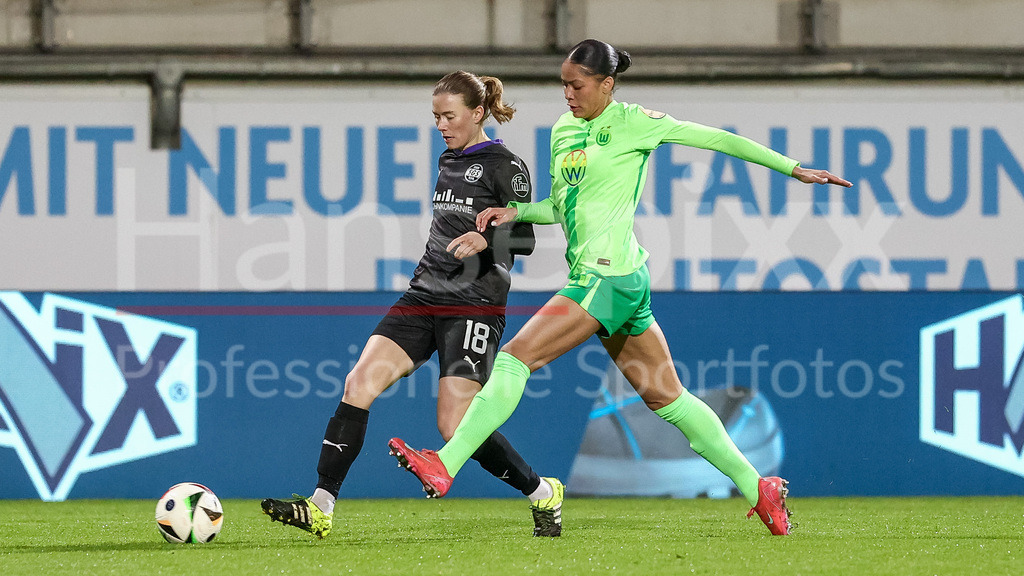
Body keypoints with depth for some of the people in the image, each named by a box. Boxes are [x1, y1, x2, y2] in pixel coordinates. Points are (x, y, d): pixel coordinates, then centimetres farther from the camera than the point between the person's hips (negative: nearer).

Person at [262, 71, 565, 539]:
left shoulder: (504, 166, -5)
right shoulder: (449, 161, 17)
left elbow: (525, 238, -9)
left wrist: (485, 238, -27)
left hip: (474, 307, -7)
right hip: (424, 298, 7)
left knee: (456, 427, -14)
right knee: (360, 382, -13)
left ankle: (544, 494, 9)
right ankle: (321, 508, -16)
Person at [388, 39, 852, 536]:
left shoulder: (630, 122, -5)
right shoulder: (563, 130, 17)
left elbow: (716, 138, -2)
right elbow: (560, 207, 25)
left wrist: (794, 168, -1)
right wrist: (514, 212, 5)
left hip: (609, 276, -9)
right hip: (595, 277, 9)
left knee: (516, 357, -14)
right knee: (665, 396, 10)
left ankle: (445, 466, -17)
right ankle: (757, 489, 14)